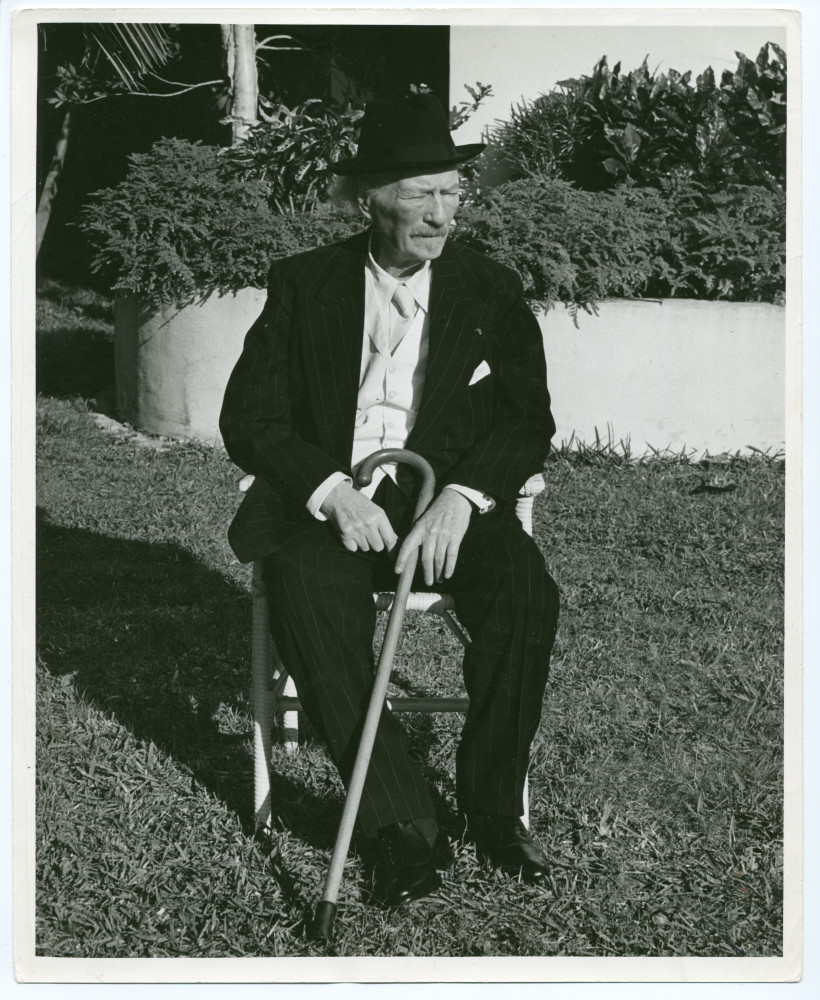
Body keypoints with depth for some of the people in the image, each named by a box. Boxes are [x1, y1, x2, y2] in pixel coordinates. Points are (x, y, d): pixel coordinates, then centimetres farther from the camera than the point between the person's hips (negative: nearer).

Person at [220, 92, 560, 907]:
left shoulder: (492, 291, 9)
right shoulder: (303, 285, 7)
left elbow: (529, 420, 2)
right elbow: (249, 418, 2)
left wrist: (461, 498, -17)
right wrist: (332, 490, -16)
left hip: (449, 499, 1)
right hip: (332, 498, 0)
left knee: (525, 592, -30)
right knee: (303, 592, -34)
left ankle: (493, 807, -10)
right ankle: (403, 824, -27)